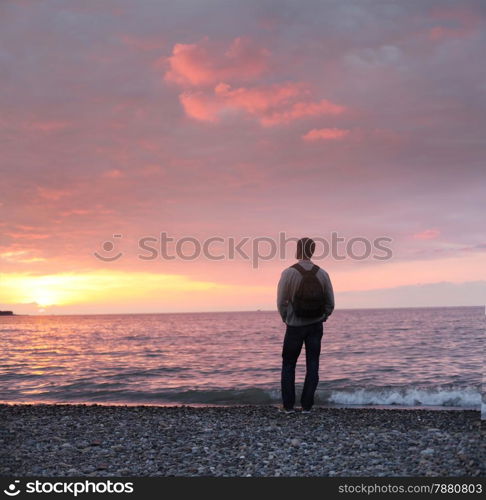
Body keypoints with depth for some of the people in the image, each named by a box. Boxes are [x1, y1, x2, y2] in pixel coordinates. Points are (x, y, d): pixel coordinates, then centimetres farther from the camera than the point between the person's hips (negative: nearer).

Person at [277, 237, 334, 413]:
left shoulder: (288, 273, -13)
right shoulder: (322, 274, -4)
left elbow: (281, 302, -9)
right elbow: (330, 304, 0)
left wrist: (286, 319, 7)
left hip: (294, 326, -2)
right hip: (316, 326, 2)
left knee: (288, 365, 12)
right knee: (312, 366, 9)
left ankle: (288, 405, 10)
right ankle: (306, 405, 8)